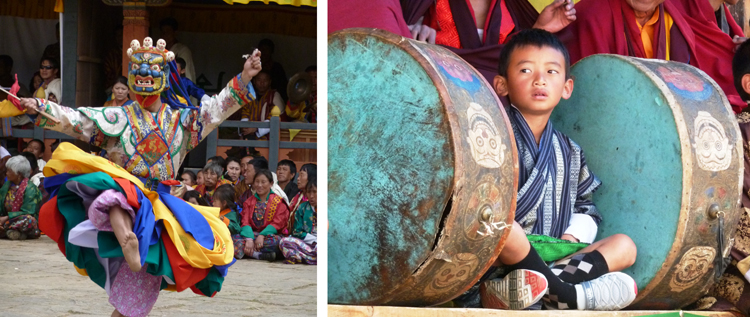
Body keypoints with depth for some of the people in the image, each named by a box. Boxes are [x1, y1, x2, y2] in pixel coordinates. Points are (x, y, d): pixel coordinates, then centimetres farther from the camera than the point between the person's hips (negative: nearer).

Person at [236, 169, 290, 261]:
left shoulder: (279, 202, 4)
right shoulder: (249, 202, 14)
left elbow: (277, 223, -6)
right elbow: (245, 222, 1)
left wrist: (262, 236, -21)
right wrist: (249, 239, -19)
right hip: (252, 234, 3)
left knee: (276, 241, -38)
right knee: (234, 238, -28)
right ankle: (259, 255, -40)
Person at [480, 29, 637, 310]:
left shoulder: (569, 153, 19)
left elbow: (586, 205, 25)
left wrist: (572, 237, 4)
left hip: (554, 254, 6)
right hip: (498, 257, -6)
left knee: (624, 246, -7)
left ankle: (540, 281, -29)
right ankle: (565, 292, -31)